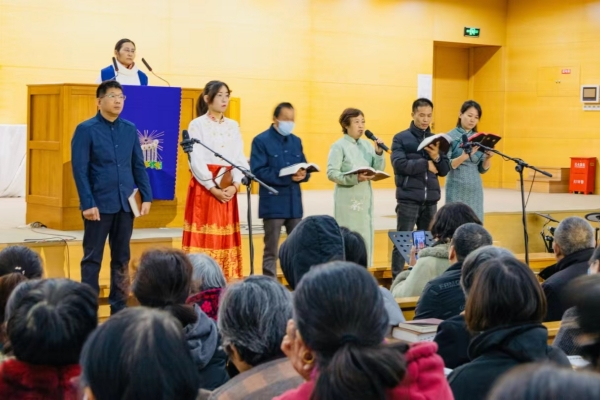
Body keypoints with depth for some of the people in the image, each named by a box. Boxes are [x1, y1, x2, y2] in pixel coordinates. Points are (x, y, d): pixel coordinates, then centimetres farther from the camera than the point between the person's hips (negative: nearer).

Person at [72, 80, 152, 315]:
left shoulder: (130, 129, 8)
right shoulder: (86, 130, -5)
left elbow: (139, 166, 12)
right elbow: (79, 169, -9)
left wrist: (146, 197, 4)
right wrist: (87, 203, -15)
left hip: (125, 204, 4)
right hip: (99, 204, -4)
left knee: (122, 258, 10)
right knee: (93, 258, 2)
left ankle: (119, 307, 18)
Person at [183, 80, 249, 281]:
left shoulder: (233, 126, 12)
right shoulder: (197, 125, -2)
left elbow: (240, 158, 6)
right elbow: (196, 160, -9)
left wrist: (235, 185, -9)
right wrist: (213, 188, -14)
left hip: (228, 190, 5)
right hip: (204, 188, -5)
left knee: (226, 238, 4)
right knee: (203, 238, -6)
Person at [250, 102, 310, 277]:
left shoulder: (296, 141, 15)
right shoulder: (261, 141, -6)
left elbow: (304, 168, 15)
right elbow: (258, 171, -15)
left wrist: (303, 174, -10)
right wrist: (287, 177, -23)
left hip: (294, 203, 6)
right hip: (273, 203, -6)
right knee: (271, 250, 0)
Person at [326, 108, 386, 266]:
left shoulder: (367, 145, 7)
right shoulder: (339, 146, -6)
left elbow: (378, 171, 7)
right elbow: (332, 173, -14)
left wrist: (379, 153, -8)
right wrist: (355, 178, -24)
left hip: (365, 198, 5)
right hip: (347, 199, -5)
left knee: (365, 238, 8)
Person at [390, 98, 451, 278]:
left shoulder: (436, 139, 13)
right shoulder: (401, 138, 0)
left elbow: (445, 170, 9)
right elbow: (399, 164, -14)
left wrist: (436, 157, -10)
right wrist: (426, 164, -10)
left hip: (430, 200, 4)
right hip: (408, 199, -4)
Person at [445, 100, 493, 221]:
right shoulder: (450, 137, -4)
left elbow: (483, 169, 10)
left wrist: (488, 158, -11)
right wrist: (464, 156, -26)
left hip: (475, 189, 4)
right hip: (457, 189, -4)